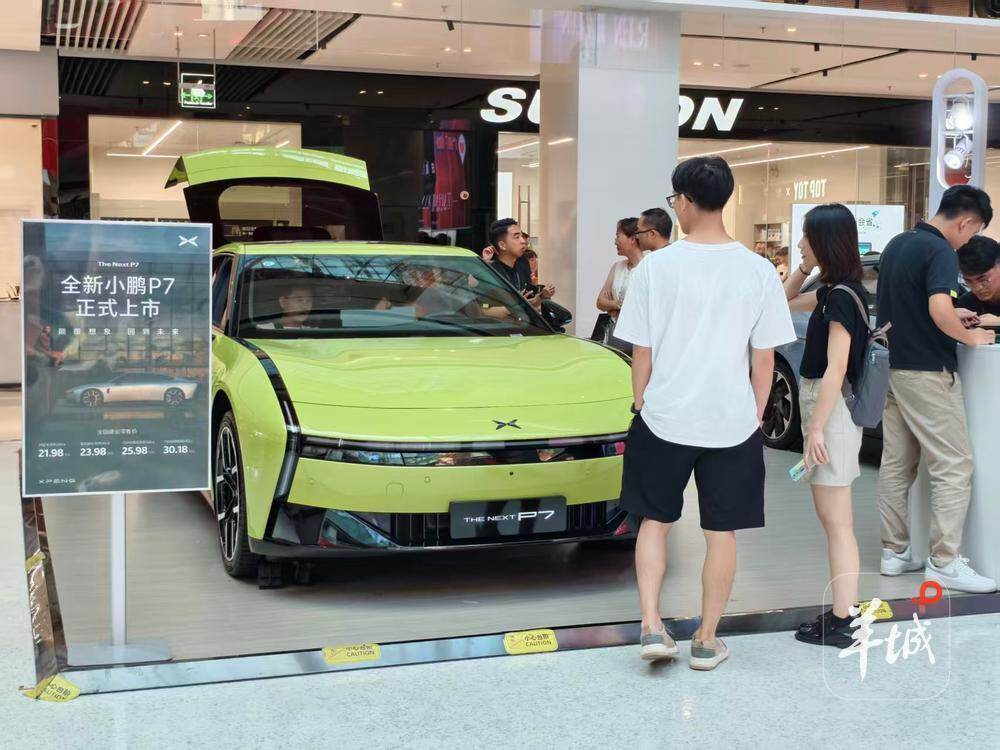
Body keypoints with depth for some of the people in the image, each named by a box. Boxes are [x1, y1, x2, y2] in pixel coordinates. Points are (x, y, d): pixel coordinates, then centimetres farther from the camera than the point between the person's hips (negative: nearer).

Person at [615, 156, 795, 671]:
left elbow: (641, 352, -3)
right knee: (721, 532, 11)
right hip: (734, 421, 1)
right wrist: (756, 414, 13)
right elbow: (764, 357, 1)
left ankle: (651, 627, 9)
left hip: (664, 417, -1)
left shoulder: (655, 267, -8)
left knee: (654, 520, 17)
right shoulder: (758, 271, -3)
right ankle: (707, 641, 19)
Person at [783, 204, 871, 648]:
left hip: (832, 411, -10)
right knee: (832, 517, 15)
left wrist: (816, 428, -21)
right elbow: (787, 301, 28)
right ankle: (847, 607, 23)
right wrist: (804, 267, 13)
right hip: (822, 407, 10)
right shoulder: (832, 292, 11)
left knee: (837, 522, -6)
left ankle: (840, 625, -2)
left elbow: (836, 369, -21)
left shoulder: (842, 298, -17)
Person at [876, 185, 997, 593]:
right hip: (926, 372, -9)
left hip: (892, 368, 9)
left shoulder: (896, 244, 12)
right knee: (953, 467, -2)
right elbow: (939, 310, -29)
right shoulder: (940, 251, -15)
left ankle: (894, 552, 18)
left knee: (896, 465, 12)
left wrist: (952, 316, 21)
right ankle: (944, 562, -1)